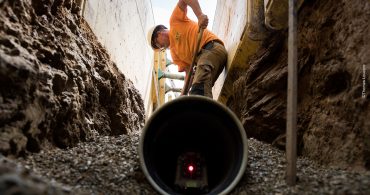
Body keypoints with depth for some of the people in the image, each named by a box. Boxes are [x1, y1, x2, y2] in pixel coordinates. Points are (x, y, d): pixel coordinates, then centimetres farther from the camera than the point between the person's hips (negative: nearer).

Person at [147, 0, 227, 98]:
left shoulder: (174, 21, 13)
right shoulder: (174, 52, 27)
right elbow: (189, 72, 17)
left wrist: (200, 15, -20)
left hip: (212, 46, -8)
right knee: (196, 94, -7)